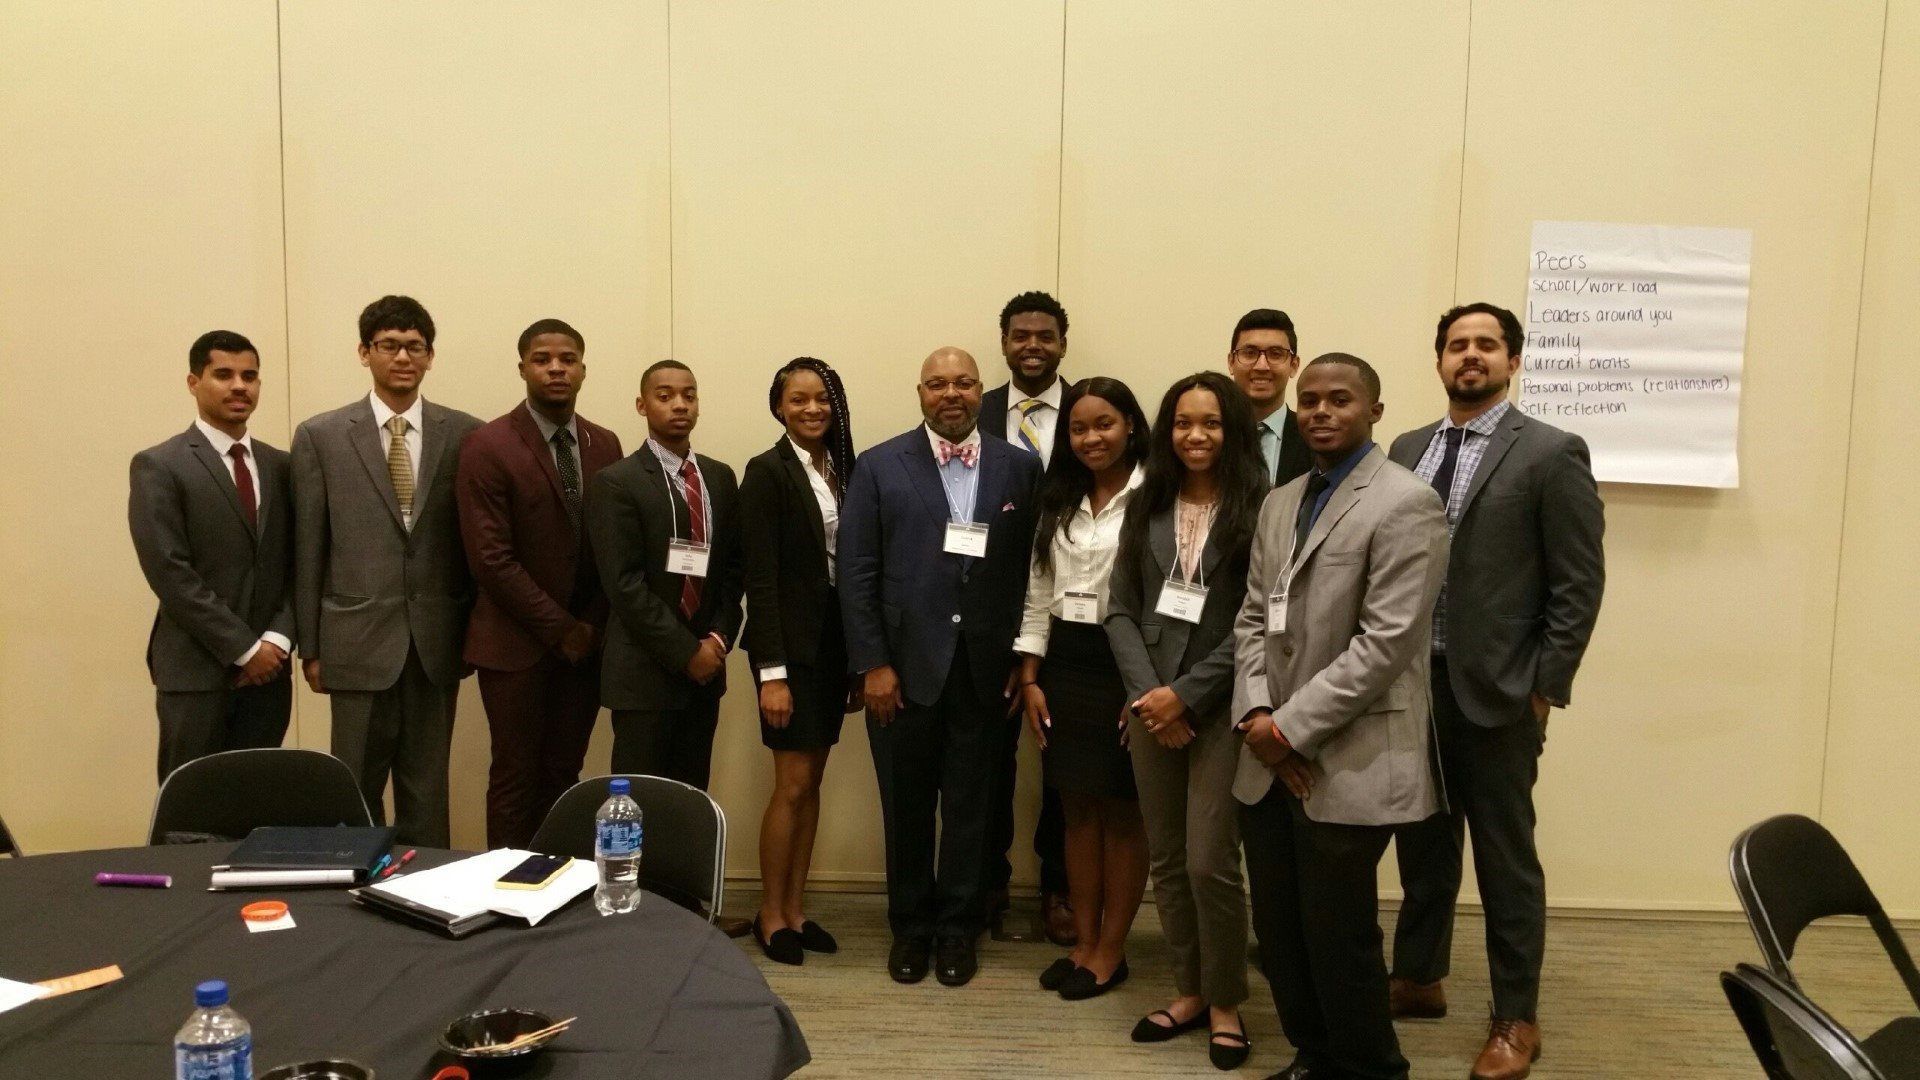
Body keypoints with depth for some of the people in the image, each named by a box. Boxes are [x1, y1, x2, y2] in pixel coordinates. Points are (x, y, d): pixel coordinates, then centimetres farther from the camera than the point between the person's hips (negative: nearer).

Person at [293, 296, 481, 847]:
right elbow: (308, 550, 3)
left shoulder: (464, 434, 3)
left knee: (427, 786, 10)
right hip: (359, 639, -1)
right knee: (356, 787, 6)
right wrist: (310, 646, 2)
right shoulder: (320, 436, 2)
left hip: (436, 640, 1)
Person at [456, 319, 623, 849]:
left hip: (585, 641, 4)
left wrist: (592, 626, -3)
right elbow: (491, 559, -13)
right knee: (517, 779, 3)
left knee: (564, 776, 10)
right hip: (517, 644, -4)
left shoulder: (605, 445, 7)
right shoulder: (488, 447, -9)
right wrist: (559, 628, -12)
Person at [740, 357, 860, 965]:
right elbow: (761, 578, -13)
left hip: (835, 643, 6)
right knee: (793, 784, 0)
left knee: (812, 782, 12)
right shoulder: (768, 471, -9)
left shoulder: (843, 469, 8)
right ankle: (771, 915, 17)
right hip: (791, 645, -6)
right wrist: (772, 672, -17)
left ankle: (795, 909, 24)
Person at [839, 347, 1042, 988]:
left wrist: (1023, 660, -1)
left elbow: (1030, 570, 3)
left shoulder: (1019, 468, 4)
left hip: (984, 669, 1)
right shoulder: (880, 467, 0)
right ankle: (910, 927, 29)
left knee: (970, 806, 10)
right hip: (903, 666, 0)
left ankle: (957, 928, 27)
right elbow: (857, 574, -2)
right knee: (907, 807, 11)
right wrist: (872, 664, -7)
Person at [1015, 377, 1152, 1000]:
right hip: (1063, 663, 6)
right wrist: (1030, 679, 6)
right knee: (1078, 809, 13)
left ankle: (1111, 950, 20)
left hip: (1125, 663, -6)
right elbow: (1038, 593, 11)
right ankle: (1083, 941, 25)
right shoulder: (1058, 502, 11)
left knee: (1122, 812, 7)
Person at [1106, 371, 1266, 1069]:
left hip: (1221, 705, -4)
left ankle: (1225, 1004, 18)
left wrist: (1187, 694, -12)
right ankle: (1188, 991, 28)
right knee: (1165, 859, 11)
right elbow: (1120, 609, 6)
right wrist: (1145, 691, -7)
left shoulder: (1260, 510, -6)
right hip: (1150, 703, 4)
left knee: (1210, 861, -3)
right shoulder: (1146, 506, 8)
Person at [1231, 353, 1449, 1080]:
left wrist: (1291, 728, -15)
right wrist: (1257, 715, -4)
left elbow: (1387, 642, -17)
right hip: (1272, 757, 7)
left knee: (1338, 936, 4)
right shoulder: (1280, 504, 14)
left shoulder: (1405, 503, -10)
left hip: (1350, 762, -7)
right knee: (1278, 933, 14)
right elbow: (1253, 619, 13)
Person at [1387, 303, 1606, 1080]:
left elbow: (1579, 584, -8)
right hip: (1410, 683, 5)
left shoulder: (1551, 453, -6)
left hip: (1497, 690, -5)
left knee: (1505, 859, 7)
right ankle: (1418, 979, 35)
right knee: (1422, 847, 17)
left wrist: (1545, 687, -11)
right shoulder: (1406, 450, 10)